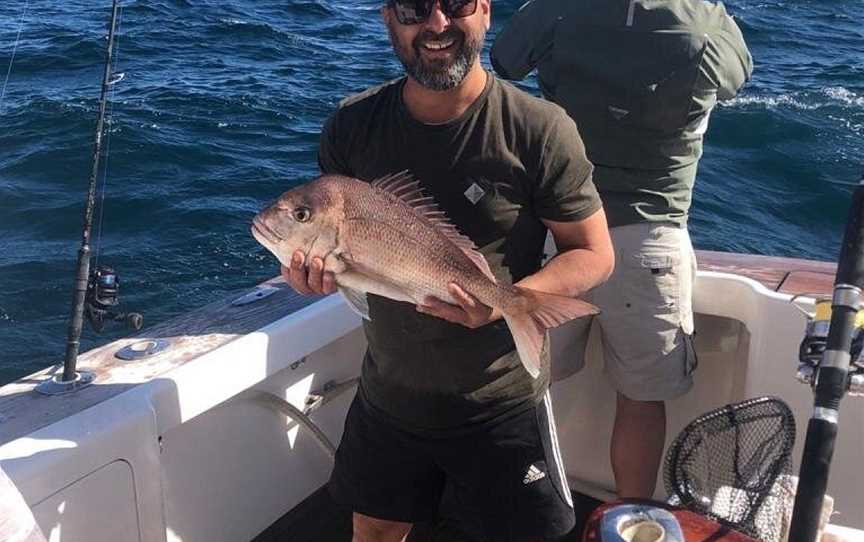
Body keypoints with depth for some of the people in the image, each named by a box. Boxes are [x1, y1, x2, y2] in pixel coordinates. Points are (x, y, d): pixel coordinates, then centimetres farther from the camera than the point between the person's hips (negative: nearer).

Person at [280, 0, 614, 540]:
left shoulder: (540, 128, -17)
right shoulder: (353, 125, -6)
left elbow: (594, 254, -10)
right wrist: (317, 267, -17)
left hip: (502, 401, -3)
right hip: (388, 392, 4)